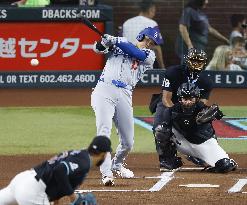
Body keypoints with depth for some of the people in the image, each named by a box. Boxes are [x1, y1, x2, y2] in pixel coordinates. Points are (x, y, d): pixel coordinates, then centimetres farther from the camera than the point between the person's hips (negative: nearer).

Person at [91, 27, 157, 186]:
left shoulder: (150, 55, 15)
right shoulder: (119, 45, 15)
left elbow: (138, 54, -5)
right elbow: (98, 48, 7)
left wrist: (116, 41, -9)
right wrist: (105, 42, -16)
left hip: (124, 95, 3)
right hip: (104, 90, -3)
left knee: (128, 142, 6)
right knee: (104, 130, -22)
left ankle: (117, 165, 37)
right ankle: (106, 173, -26)